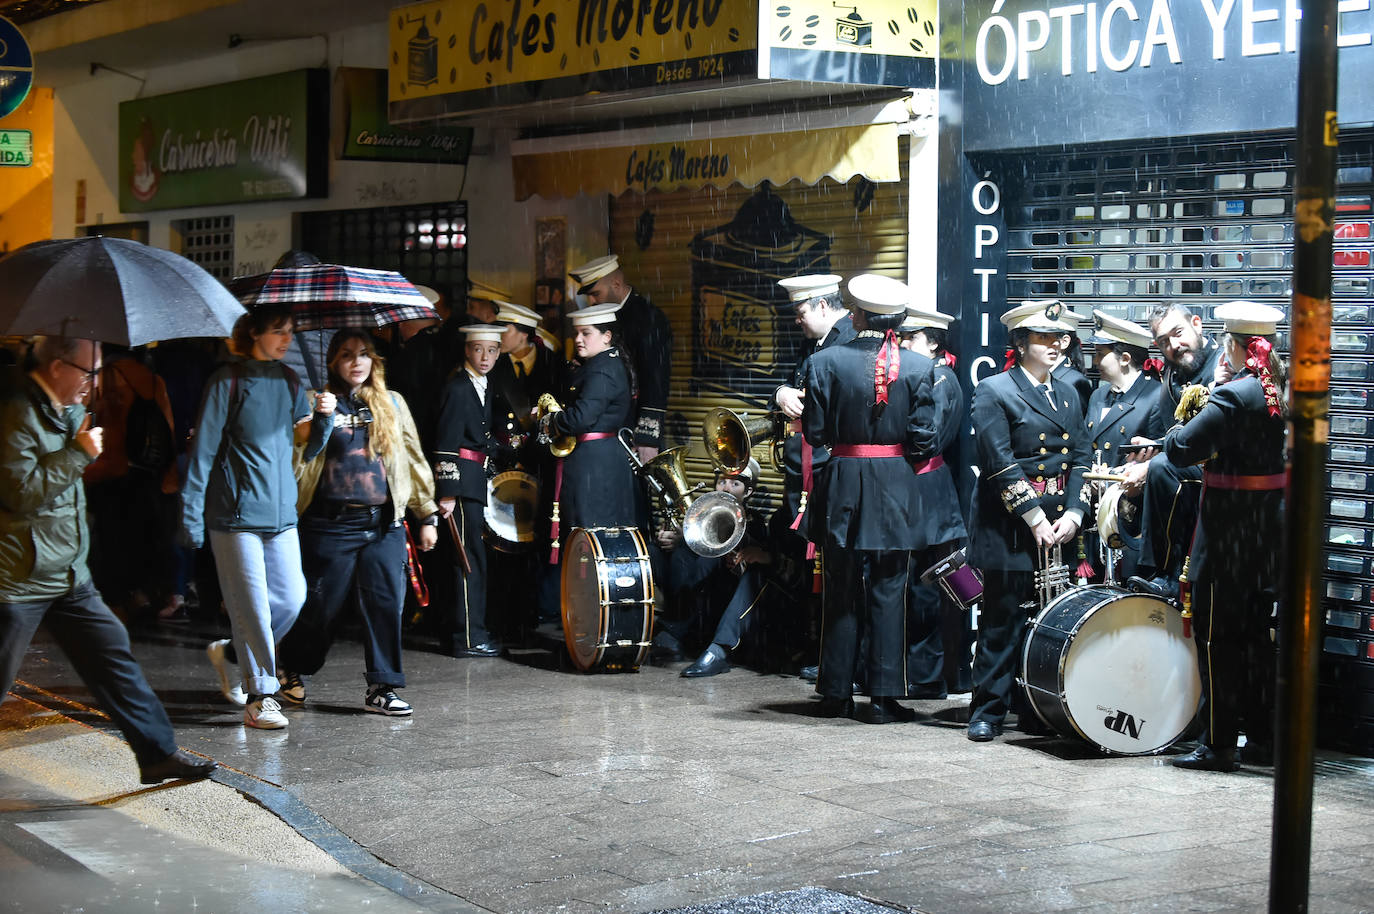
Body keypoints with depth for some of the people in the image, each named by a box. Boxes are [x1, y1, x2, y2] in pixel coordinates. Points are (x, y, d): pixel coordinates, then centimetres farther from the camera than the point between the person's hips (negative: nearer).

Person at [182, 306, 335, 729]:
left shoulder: (289, 381, 13)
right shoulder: (228, 381, -5)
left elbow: (307, 448, 14)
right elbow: (204, 448, -5)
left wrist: (323, 416, -6)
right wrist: (191, 511, -9)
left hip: (281, 512, 6)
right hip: (236, 514, -6)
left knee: (291, 598, 5)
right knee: (252, 605, -5)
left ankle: (231, 652, 27)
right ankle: (259, 697, 3)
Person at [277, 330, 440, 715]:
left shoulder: (392, 404, 12)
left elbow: (414, 460, 17)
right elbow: (295, 461, -7)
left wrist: (428, 515, 15)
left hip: (383, 524, 3)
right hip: (331, 525, -3)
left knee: (386, 603, -5)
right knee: (321, 607, 4)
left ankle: (381, 687, 3)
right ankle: (291, 669, 28)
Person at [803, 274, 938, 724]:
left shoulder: (824, 362, -6)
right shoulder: (919, 367, -4)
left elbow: (815, 433, -4)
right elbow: (924, 442, -5)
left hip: (843, 485, 0)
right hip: (896, 489, 0)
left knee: (842, 590, 9)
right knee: (888, 593, 5)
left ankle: (836, 693, 14)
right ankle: (883, 696, 5)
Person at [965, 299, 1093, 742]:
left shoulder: (1067, 395, 16)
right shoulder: (994, 391, -3)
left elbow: (1080, 458, 12)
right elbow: (1000, 465, -10)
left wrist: (1073, 514, -3)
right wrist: (1034, 518, -14)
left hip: (1059, 525, 6)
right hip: (1009, 526, -5)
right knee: (1003, 618, -4)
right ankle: (988, 710, 4)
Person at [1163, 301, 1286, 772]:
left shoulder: (1234, 396, -19)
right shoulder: (1287, 392, 5)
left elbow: (1180, 450, -21)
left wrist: (1176, 430, 0)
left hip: (1228, 533, -8)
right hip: (1271, 531, 8)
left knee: (1218, 637, 0)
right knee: (1255, 635, 16)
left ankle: (1219, 744, 4)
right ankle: (1263, 737, 23)